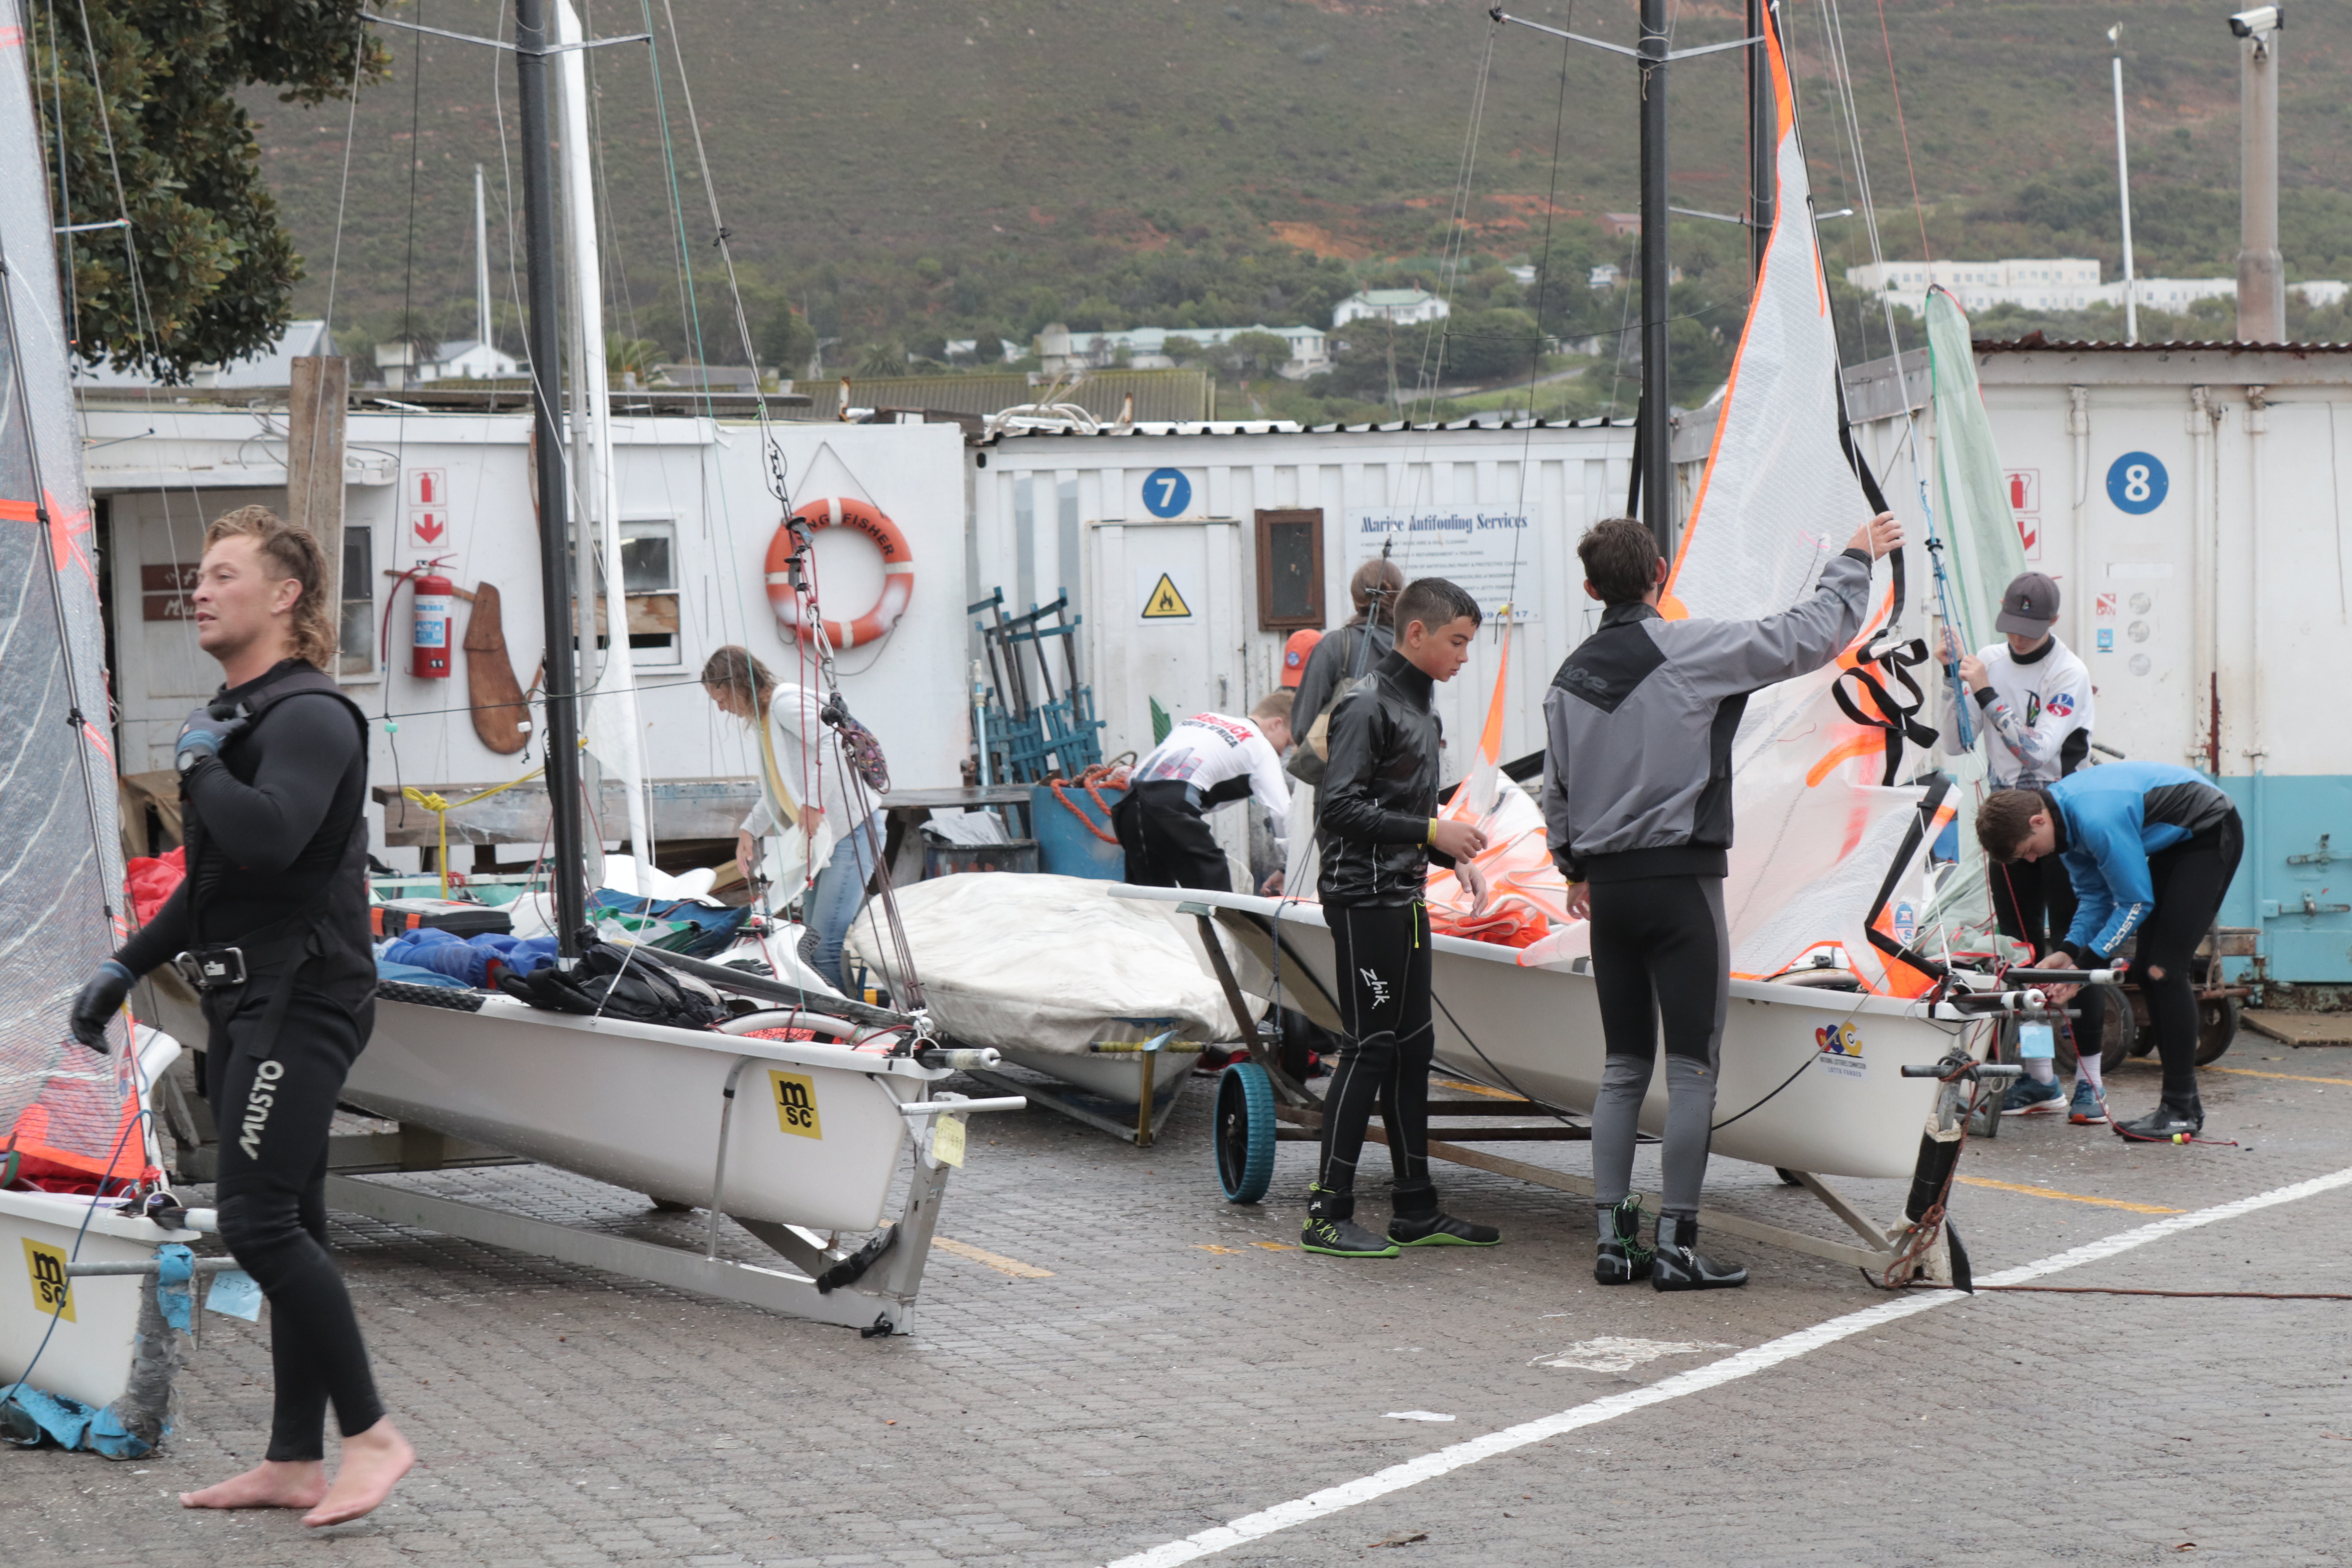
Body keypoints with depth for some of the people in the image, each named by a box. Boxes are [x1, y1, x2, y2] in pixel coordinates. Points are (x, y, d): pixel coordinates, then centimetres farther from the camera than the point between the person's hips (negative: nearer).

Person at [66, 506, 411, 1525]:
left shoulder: (310, 717, -14)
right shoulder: (235, 714, 18)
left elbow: (268, 837, -32)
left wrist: (199, 764, -15)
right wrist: (127, 966, 24)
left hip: (300, 1002, -10)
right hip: (247, 1004, 10)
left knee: (258, 1223, -15)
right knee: (284, 1229, 10)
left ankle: (372, 1433, -8)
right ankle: (293, 1464, 14)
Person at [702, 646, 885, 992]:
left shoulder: (786, 702, -11)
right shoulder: (761, 721, 20)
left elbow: (834, 742, -27)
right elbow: (776, 792, 28)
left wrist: (814, 803, -26)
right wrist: (749, 830, 15)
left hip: (852, 828, -11)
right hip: (823, 835, 11)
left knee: (825, 941, -16)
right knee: (812, 940, 6)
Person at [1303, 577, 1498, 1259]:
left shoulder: (1420, 708, 16)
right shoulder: (1367, 706, -13)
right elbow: (1339, 809, -20)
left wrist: (1455, 858, 9)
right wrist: (1432, 832, -19)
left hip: (1404, 900, 9)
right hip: (1363, 900, -9)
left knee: (1412, 1049, 11)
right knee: (1369, 1049, -8)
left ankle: (1416, 1210, 17)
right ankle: (1327, 1213, -3)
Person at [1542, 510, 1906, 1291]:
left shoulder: (1569, 678, 8)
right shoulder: (1690, 649, -10)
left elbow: (1556, 793, 18)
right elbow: (1812, 636, -5)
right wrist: (1855, 560, 10)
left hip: (1609, 885, 6)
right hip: (1681, 881, -6)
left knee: (1623, 1067, 11)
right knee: (1692, 1068, -1)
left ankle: (1614, 1240, 11)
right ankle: (1676, 1245, -2)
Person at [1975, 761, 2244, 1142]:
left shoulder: (2098, 820, -34)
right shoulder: (2064, 816, -5)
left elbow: (2136, 902, -25)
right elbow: (2094, 895, 3)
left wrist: (2085, 965, -24)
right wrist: (2068, 950, -11)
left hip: (2211, 835, -10)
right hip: (2175, 841, 10)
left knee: (2163, 971, -15)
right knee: (2147, 971, 6)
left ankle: (2181, 1111, -12)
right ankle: (2183, 1104, 11)